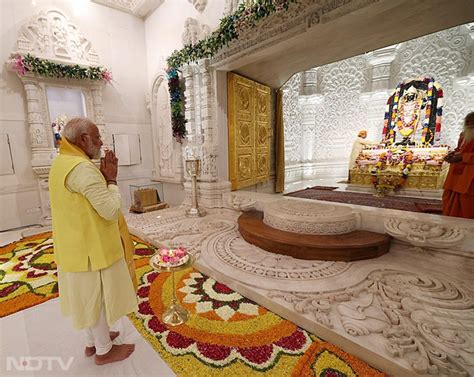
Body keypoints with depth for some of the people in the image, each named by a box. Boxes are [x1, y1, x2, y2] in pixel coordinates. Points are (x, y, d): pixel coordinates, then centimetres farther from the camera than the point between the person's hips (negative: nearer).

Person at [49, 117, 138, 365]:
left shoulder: (62, 163, 8)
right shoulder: (83, 168, -25)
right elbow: (111, 210, -27)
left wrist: (104, 176, 3)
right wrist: (112, 179, -16)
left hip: (77, 246, 10)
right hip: (91, 248, -10)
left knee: (87, 297, 23)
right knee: (98, 298, 9)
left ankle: (92, 342, 43)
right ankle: (104, 351, 30)